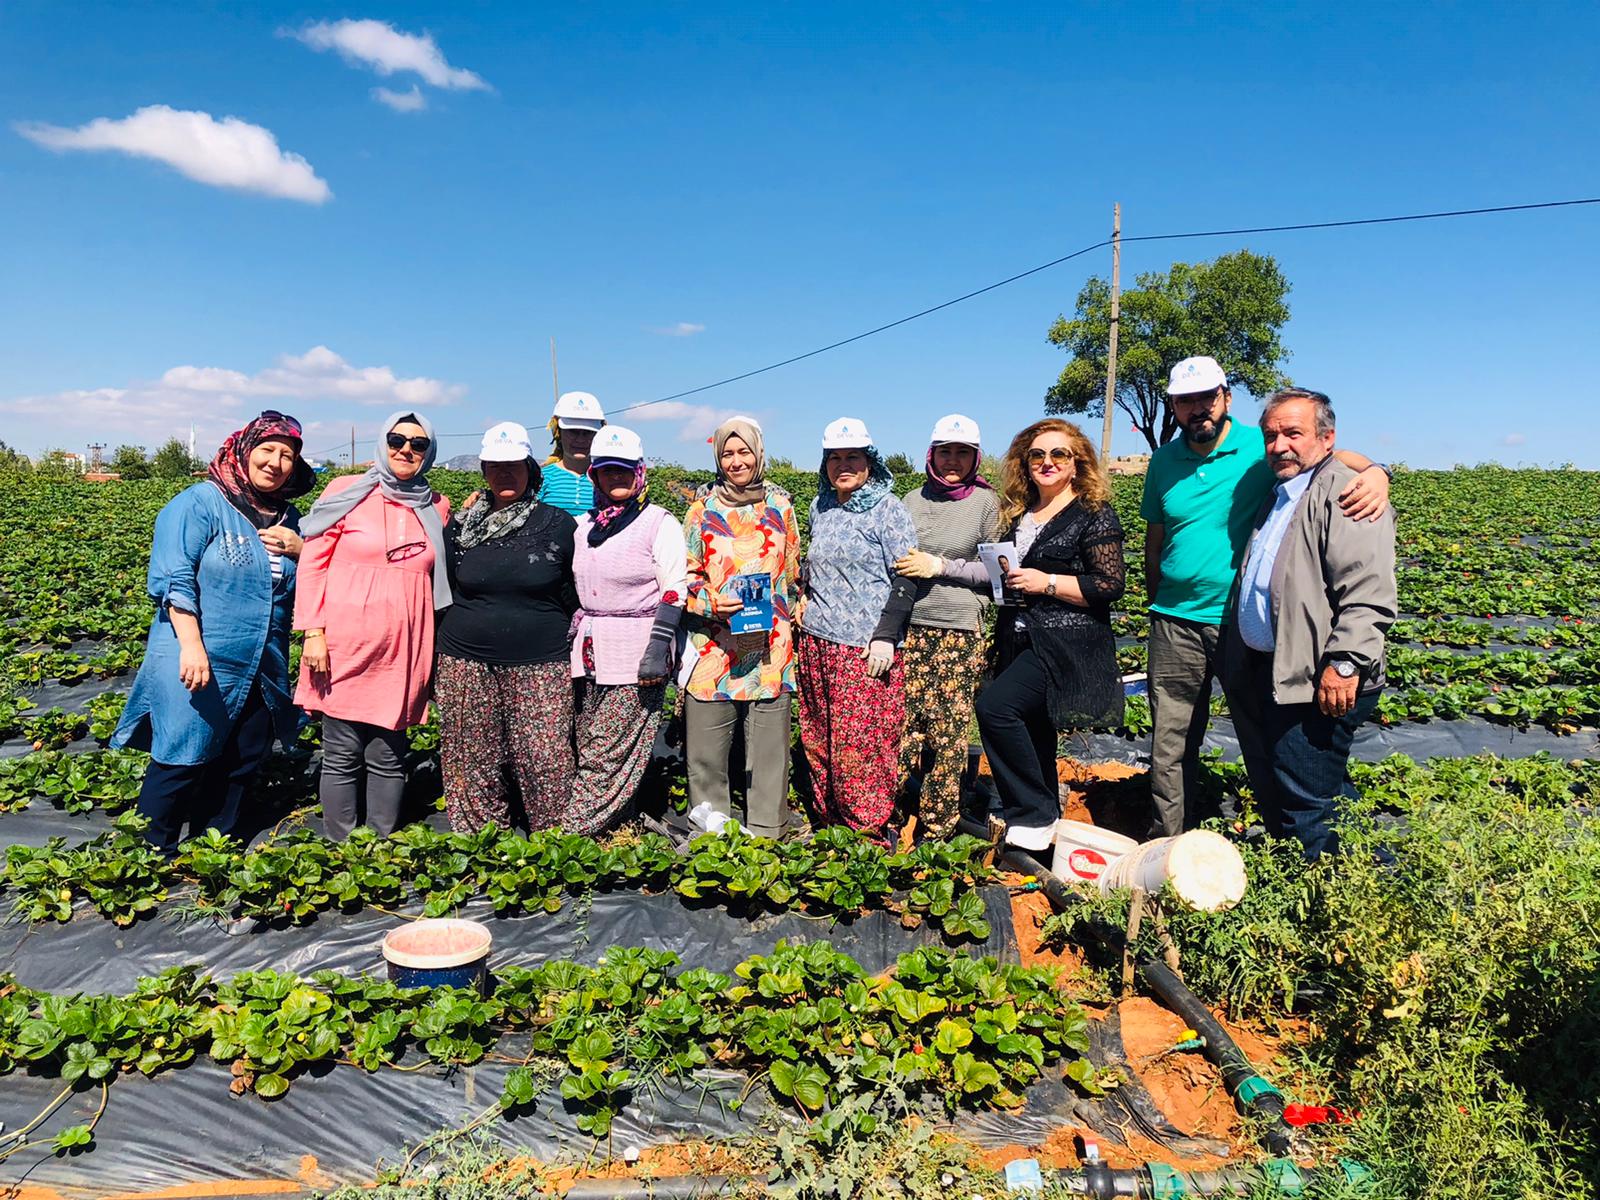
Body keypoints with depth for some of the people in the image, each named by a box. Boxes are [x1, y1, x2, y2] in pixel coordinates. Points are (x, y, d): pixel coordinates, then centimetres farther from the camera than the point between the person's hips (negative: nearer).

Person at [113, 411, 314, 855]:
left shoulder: (287, 517, 11)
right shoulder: (202, 503, -8)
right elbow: (174, 580, -15)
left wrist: (300, 549, -6)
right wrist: (191, 645, -23)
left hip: (261, 669, 7)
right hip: (200, 661, -6)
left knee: (241, 763, 13)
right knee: (182, 761, -3)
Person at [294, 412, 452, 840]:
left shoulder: (436, 507, 11)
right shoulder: (347, 492, 1)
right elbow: (313, 563, -1)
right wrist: (313, 632, -7)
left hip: (403, 652, 3)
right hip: (345, 646, -3)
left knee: (388, 757, 8)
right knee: (343, 755, 3)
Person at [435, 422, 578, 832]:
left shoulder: (559, 526, 2)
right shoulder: (460, 526, 8)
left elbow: (576, 599, 8)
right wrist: (438, 663, 14)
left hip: (540, 668, -2)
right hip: (467, 666, 3)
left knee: (546, 764, -6)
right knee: (475, 766, 7)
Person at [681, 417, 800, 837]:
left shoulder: (780, 506, 10)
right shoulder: (703, 509, 7)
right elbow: (686, 574, 8)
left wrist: (793, 621, 13)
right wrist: (711, 602, -10)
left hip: (770, 645, 1)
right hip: (714, 642, 0)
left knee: (769, 742, 3)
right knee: (705, 744, 2)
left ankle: (766, 832, 15)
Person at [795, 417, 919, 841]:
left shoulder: (888, 509, -5)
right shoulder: (820, 507, 14)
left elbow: (905, 578, -9)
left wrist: (885, 636, -15)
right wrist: (805, 597, 12)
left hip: (866, 647, -6)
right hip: (817, 640, 7)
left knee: (863, 744, -6)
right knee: (818, 739, 10)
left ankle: (869, 833, 7)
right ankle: (830, 824, 22)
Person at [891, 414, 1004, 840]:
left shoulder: (986, 502, 1)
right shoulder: (914, 500, 10)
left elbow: (997, 570, -1)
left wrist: (941, 566, -9)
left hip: (959, 632, -3)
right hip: (911, 628, 3)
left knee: (949, 729, 0)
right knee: (904, 721, 1)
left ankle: (937, 829, 12)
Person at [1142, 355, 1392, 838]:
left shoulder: (1260, 447, -4)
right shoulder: (1165, 460, 7)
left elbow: (1330, 454, -12)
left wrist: (1374, 471, -33)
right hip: (1176, 623, 3)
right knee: (1170, 744, 6)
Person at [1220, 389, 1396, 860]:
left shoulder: (1345, 494, -11)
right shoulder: (1278, 496, 20)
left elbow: (1368, 594, -22)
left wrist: (1344, 663, -26)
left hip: (1317, 682, -10)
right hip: (1265, 673, 10)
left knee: (1305, 808, -7)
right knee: (1273, 798, 17)